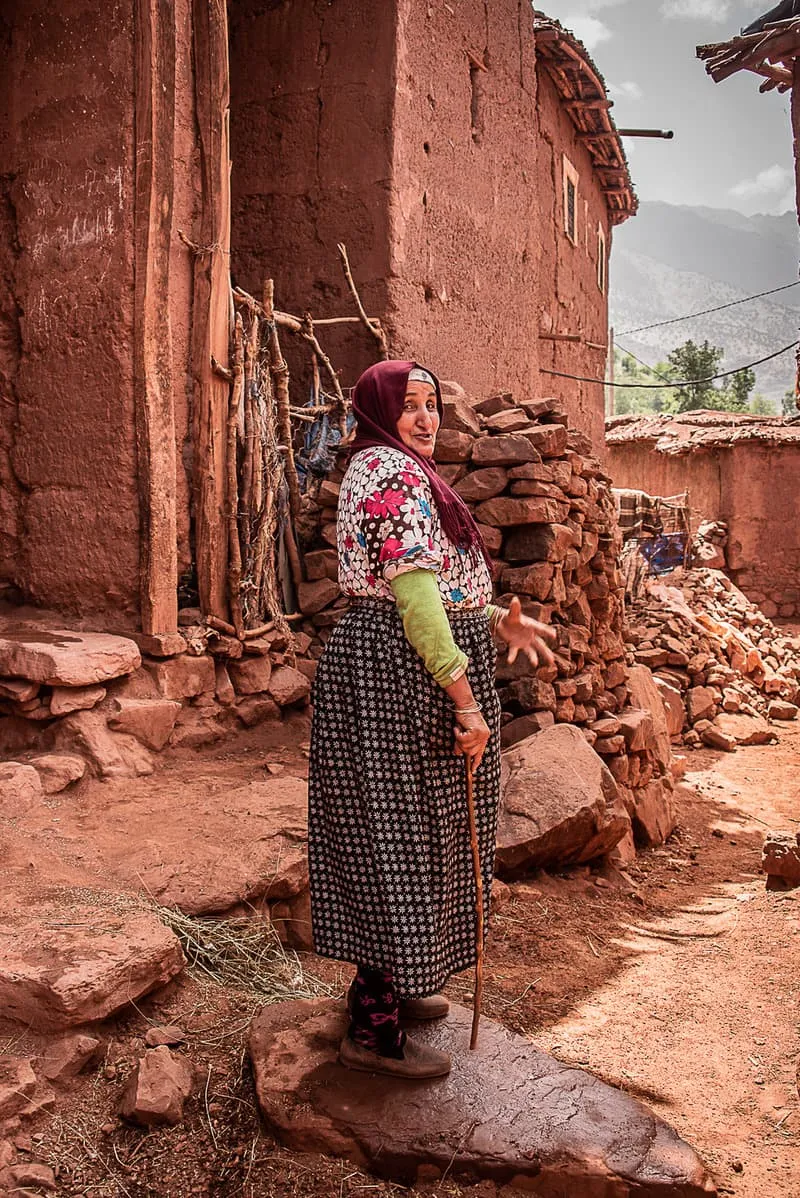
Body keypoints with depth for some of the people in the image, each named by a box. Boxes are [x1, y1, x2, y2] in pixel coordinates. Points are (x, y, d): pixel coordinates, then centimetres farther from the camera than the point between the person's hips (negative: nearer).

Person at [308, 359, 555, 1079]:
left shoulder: (397, 469, 19)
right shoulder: (392, 470, -14)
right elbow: (412, 587, -23)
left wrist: (494, 621, 8)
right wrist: (463, 693, -25)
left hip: (393, 668, 11)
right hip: (401, 674, -11)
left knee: (392, 829, 18)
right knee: (400, 835, -4)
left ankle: (386, 982, 34)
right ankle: (375, 1029, 8)